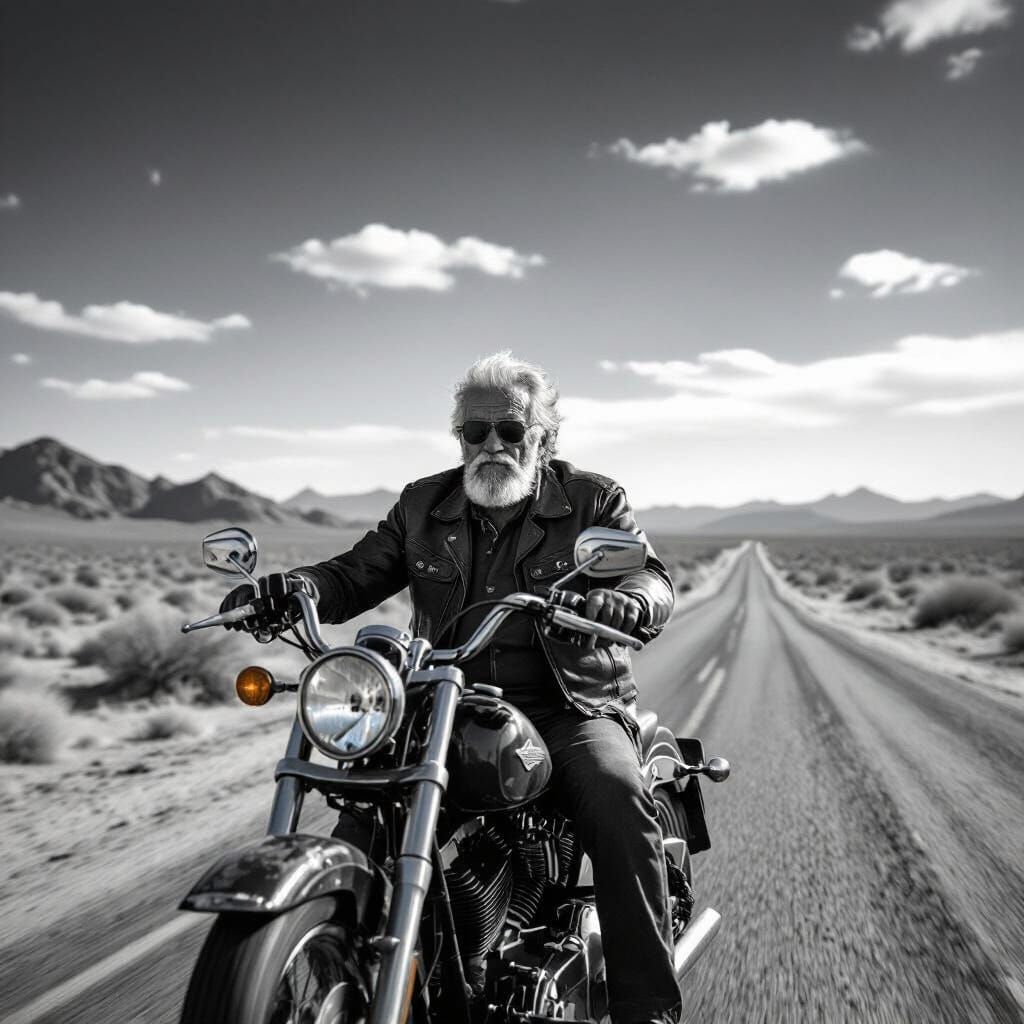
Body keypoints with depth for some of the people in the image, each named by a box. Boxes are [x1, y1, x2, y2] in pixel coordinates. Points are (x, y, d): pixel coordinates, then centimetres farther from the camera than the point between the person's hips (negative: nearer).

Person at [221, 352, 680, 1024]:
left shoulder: (593, 499, 4)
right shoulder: (424, 506, 13)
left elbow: (652, 577, -9)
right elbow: (358, 574, 7)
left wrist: (623, 602, -35)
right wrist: (296, 588, -16)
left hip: (569, 709, -3)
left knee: (618, 805, -30)